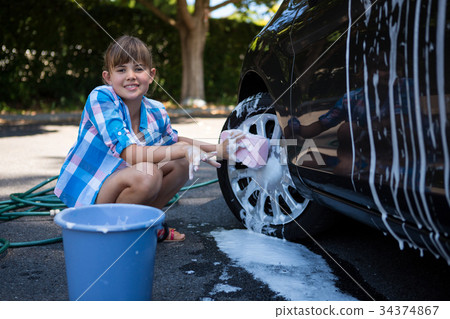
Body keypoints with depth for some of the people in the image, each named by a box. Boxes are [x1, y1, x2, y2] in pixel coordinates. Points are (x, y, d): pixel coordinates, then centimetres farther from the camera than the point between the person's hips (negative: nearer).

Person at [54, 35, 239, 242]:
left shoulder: (155, 112, -5)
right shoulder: (100, 98, -23)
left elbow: (173, 141, 17)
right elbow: (129, 153, -32)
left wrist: (216, 149, 3)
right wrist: (183, 149, -32)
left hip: (118, 182, 7)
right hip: (87, 195, -7)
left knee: (181, 163, -1)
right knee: (147, 174, -31)